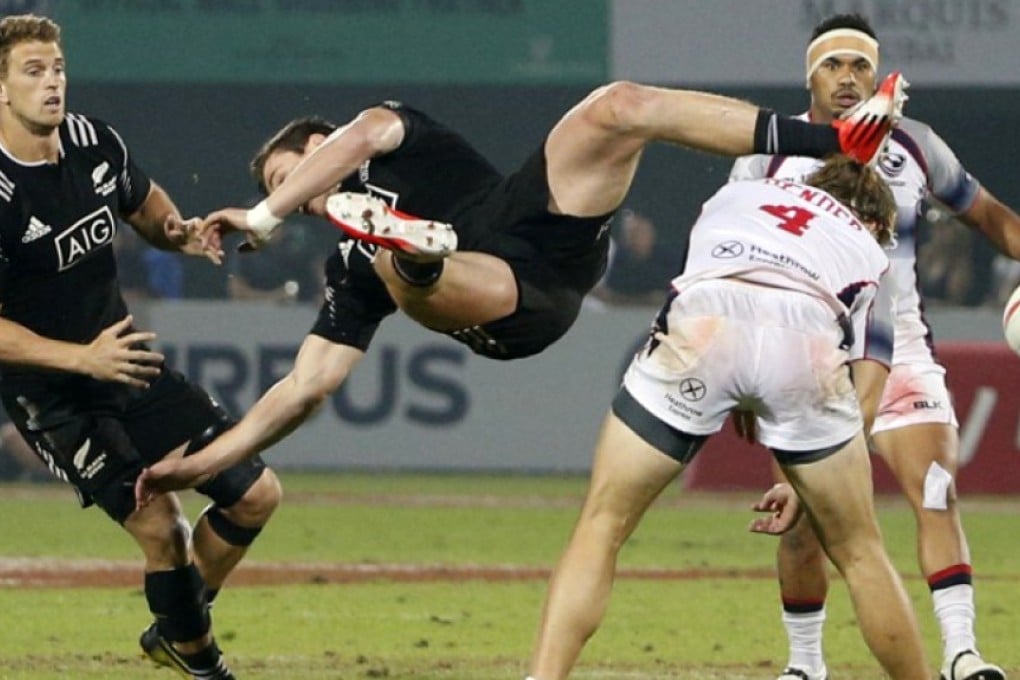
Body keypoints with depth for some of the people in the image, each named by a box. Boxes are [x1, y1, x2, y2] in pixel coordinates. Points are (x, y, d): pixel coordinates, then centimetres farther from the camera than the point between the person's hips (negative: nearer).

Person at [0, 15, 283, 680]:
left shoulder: (95, 142, -3)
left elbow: (144, 202, 18)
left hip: (125, 359, 7)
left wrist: (177, 232, -4)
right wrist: (84, 357, -31)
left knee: (256, 494, 4)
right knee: (160, 526, -17)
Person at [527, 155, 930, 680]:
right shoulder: (870, 253, 36)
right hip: (808, 341, 0)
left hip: (700, 321, 0)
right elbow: (866, 392, 26)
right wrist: (803, 486, 32)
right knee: (858, 552, 20)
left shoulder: (736, 194, 41)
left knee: (601, 527, 10)